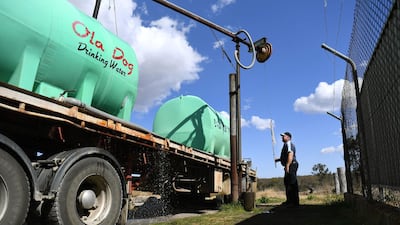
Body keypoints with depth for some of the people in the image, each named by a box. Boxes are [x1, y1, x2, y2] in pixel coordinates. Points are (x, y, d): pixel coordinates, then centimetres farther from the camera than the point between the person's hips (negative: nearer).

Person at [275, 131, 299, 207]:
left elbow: (290, 155, -23)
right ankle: (289, 200, 24)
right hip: (289, 166, 11)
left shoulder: (289, 144, -10)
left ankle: (295, 202, -6)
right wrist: (278, 159, 25)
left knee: (292, 183, -9)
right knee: (287, 182, 16)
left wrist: (287, 165, -28)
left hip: (291, 165, -11)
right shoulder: (286, 145, 22)